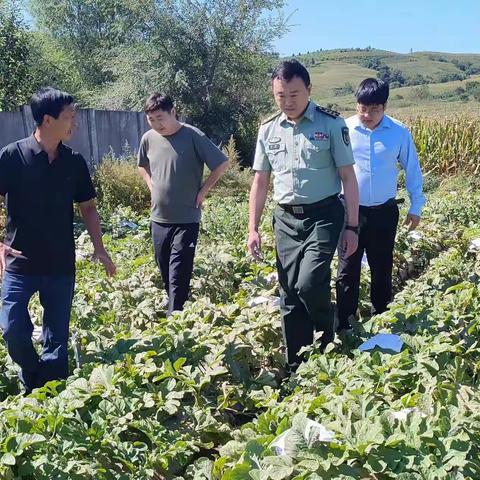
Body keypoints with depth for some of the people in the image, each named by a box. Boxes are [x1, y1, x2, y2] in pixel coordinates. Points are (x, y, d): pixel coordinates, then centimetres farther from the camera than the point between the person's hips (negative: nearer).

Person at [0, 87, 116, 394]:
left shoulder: (74, 162, 2)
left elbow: (88, 207, 11)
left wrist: (99, 249, 4)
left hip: (61, 266, 3)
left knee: (57, 337, 8)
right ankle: (33, 384, 18)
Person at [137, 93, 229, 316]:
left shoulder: (193, 136, -12)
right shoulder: (149, 138, 3)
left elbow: (222, 163, -8)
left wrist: (203, 191, -8)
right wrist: (152, 185, 9)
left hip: (186, 220, -5)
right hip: (158, 219, 5)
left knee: (178, 277, -8)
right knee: (165, 273, 13)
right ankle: (174, 312, 29)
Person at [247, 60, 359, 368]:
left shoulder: (331, 124, -4)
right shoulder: (268, 129, 7)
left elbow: (348, 177, -3)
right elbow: (260, 182, 12)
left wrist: (352, 227, -6)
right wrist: (253, 229, 8)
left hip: (323, 216, -4)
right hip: (285, 219, 4)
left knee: (310, 284, -19)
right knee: (289, 296, 6)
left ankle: (329, 348, 10)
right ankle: (297, 367, 20)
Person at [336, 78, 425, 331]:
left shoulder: (399, 132, -6)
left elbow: (412, 169, 6)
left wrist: (416, 206, 8)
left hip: (384, 212, 1)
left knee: (382, 269, 14)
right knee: (348, 270, 5)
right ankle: (344, 324, 15)